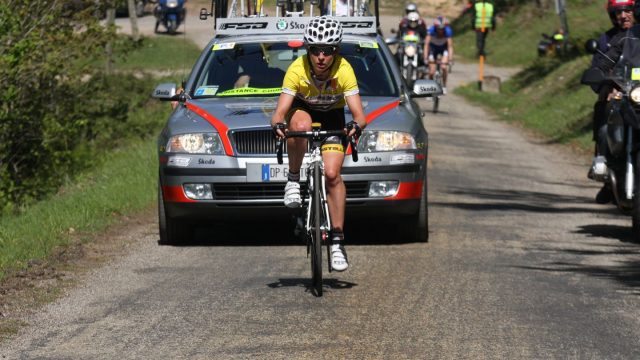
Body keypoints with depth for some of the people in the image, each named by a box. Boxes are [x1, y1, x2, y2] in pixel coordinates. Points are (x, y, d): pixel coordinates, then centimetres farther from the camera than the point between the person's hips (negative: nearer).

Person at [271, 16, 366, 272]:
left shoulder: (344, 71, -30)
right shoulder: (297, 70, -30)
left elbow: (359, 114, -32)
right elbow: (280, 111, -32)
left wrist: (356, 125, -55)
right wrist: (278, 124, -55)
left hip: (333, 117, 0)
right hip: (302, 110, 0)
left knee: (332, 174, -15)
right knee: (300, 125, -38)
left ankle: (337, 240, -7)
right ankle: (293, 181, -15)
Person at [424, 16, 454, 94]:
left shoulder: (448, 31, -31)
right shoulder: (431, 30, -32)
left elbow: (450, 46, -32)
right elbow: (426, 44, -33)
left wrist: (450, 59, -41)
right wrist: (425, 58, -41)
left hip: (444, 47, 0)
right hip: (433, 47, 0)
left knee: (444, 67, -22)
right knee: (432, 72, -8)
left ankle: (444, 86, -3)